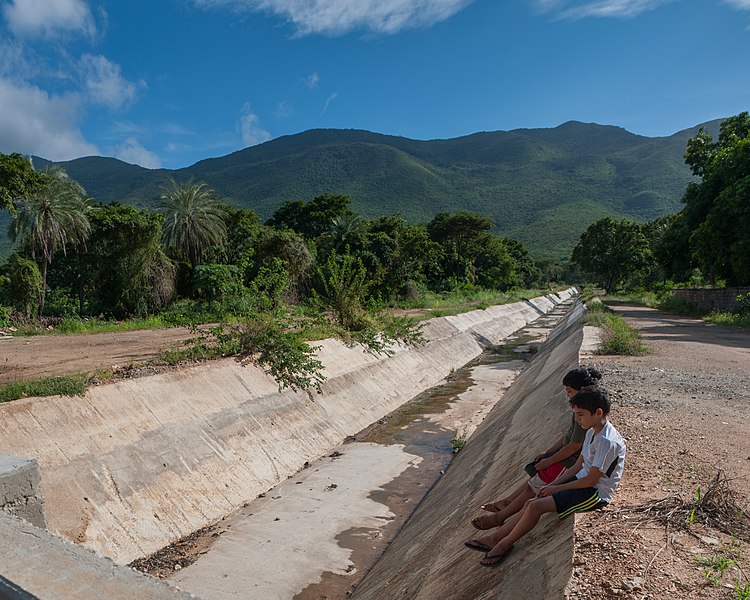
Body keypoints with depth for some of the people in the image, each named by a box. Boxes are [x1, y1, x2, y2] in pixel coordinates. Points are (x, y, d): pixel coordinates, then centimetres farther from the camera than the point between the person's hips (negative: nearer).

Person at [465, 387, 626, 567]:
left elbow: (591, 480, -21)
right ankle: (494, 538, 4)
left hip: (595, 493, -9)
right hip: (582, 482, 9)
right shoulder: (592, 432, 6)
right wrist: (552, 485, 1)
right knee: (531, 503, -2)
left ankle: (504, 545, -1)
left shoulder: (607, 442, -25)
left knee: (536, 507, -18)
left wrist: (557, 488, -11)